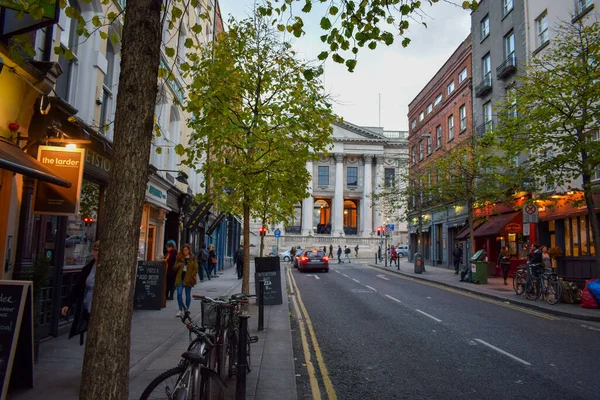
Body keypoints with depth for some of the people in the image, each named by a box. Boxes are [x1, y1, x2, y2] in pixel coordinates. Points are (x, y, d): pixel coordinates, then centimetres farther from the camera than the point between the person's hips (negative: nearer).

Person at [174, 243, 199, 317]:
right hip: (180, 278, 2)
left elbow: (196, 269, -1)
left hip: (188, 279, -2)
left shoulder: (193, 258, 1)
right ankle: (180, 310, 5)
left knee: (188, 295, 6)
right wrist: (178, 266, -11)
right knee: (179, 293, -8)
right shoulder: (179, 258, 9)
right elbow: (175, 268, 12)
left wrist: (192, 277, -12)